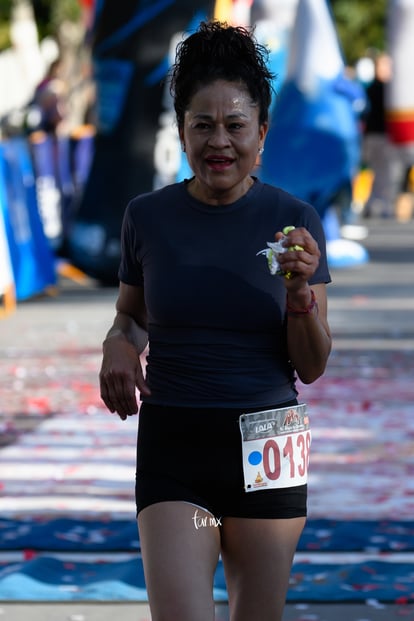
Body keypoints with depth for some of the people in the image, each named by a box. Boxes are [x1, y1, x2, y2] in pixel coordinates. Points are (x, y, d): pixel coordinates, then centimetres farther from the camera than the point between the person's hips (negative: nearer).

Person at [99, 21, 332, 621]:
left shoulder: (295, 221, -2)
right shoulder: (148, 217, 0)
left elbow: (312, 367, 0)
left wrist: (300, 291, -18)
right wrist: (120, 342, -6)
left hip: (264, 453, 0)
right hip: (172, 446, 0)